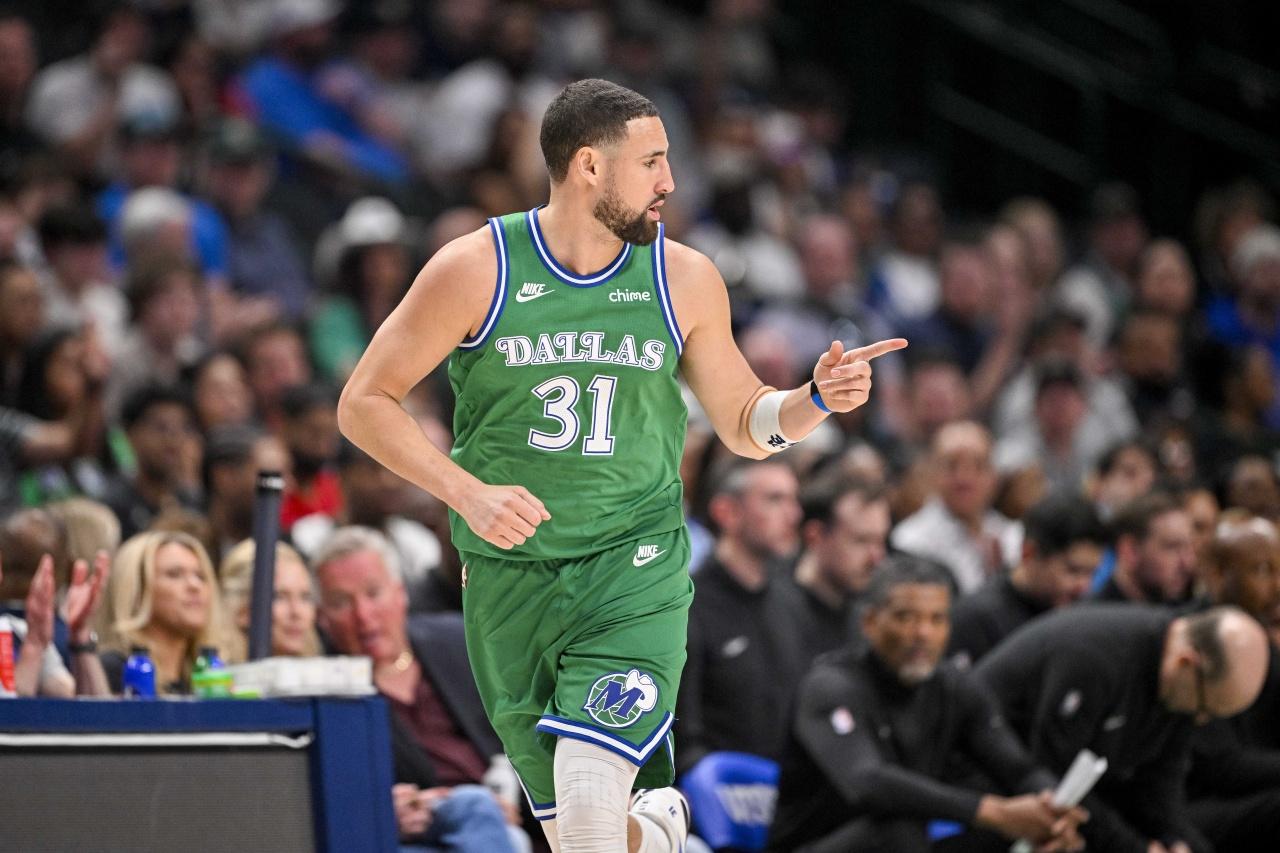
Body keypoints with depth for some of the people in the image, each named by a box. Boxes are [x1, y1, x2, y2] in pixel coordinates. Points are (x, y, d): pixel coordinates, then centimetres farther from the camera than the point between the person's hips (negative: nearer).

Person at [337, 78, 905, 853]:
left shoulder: (684, 279, 1)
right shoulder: (477, 270, -7)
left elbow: (745, 426, 12)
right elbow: (365, 403, -4)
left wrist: (816, 401, -8)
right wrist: (466, 493, -16)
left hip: (636, 567, -1)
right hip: (509, 579, 1)